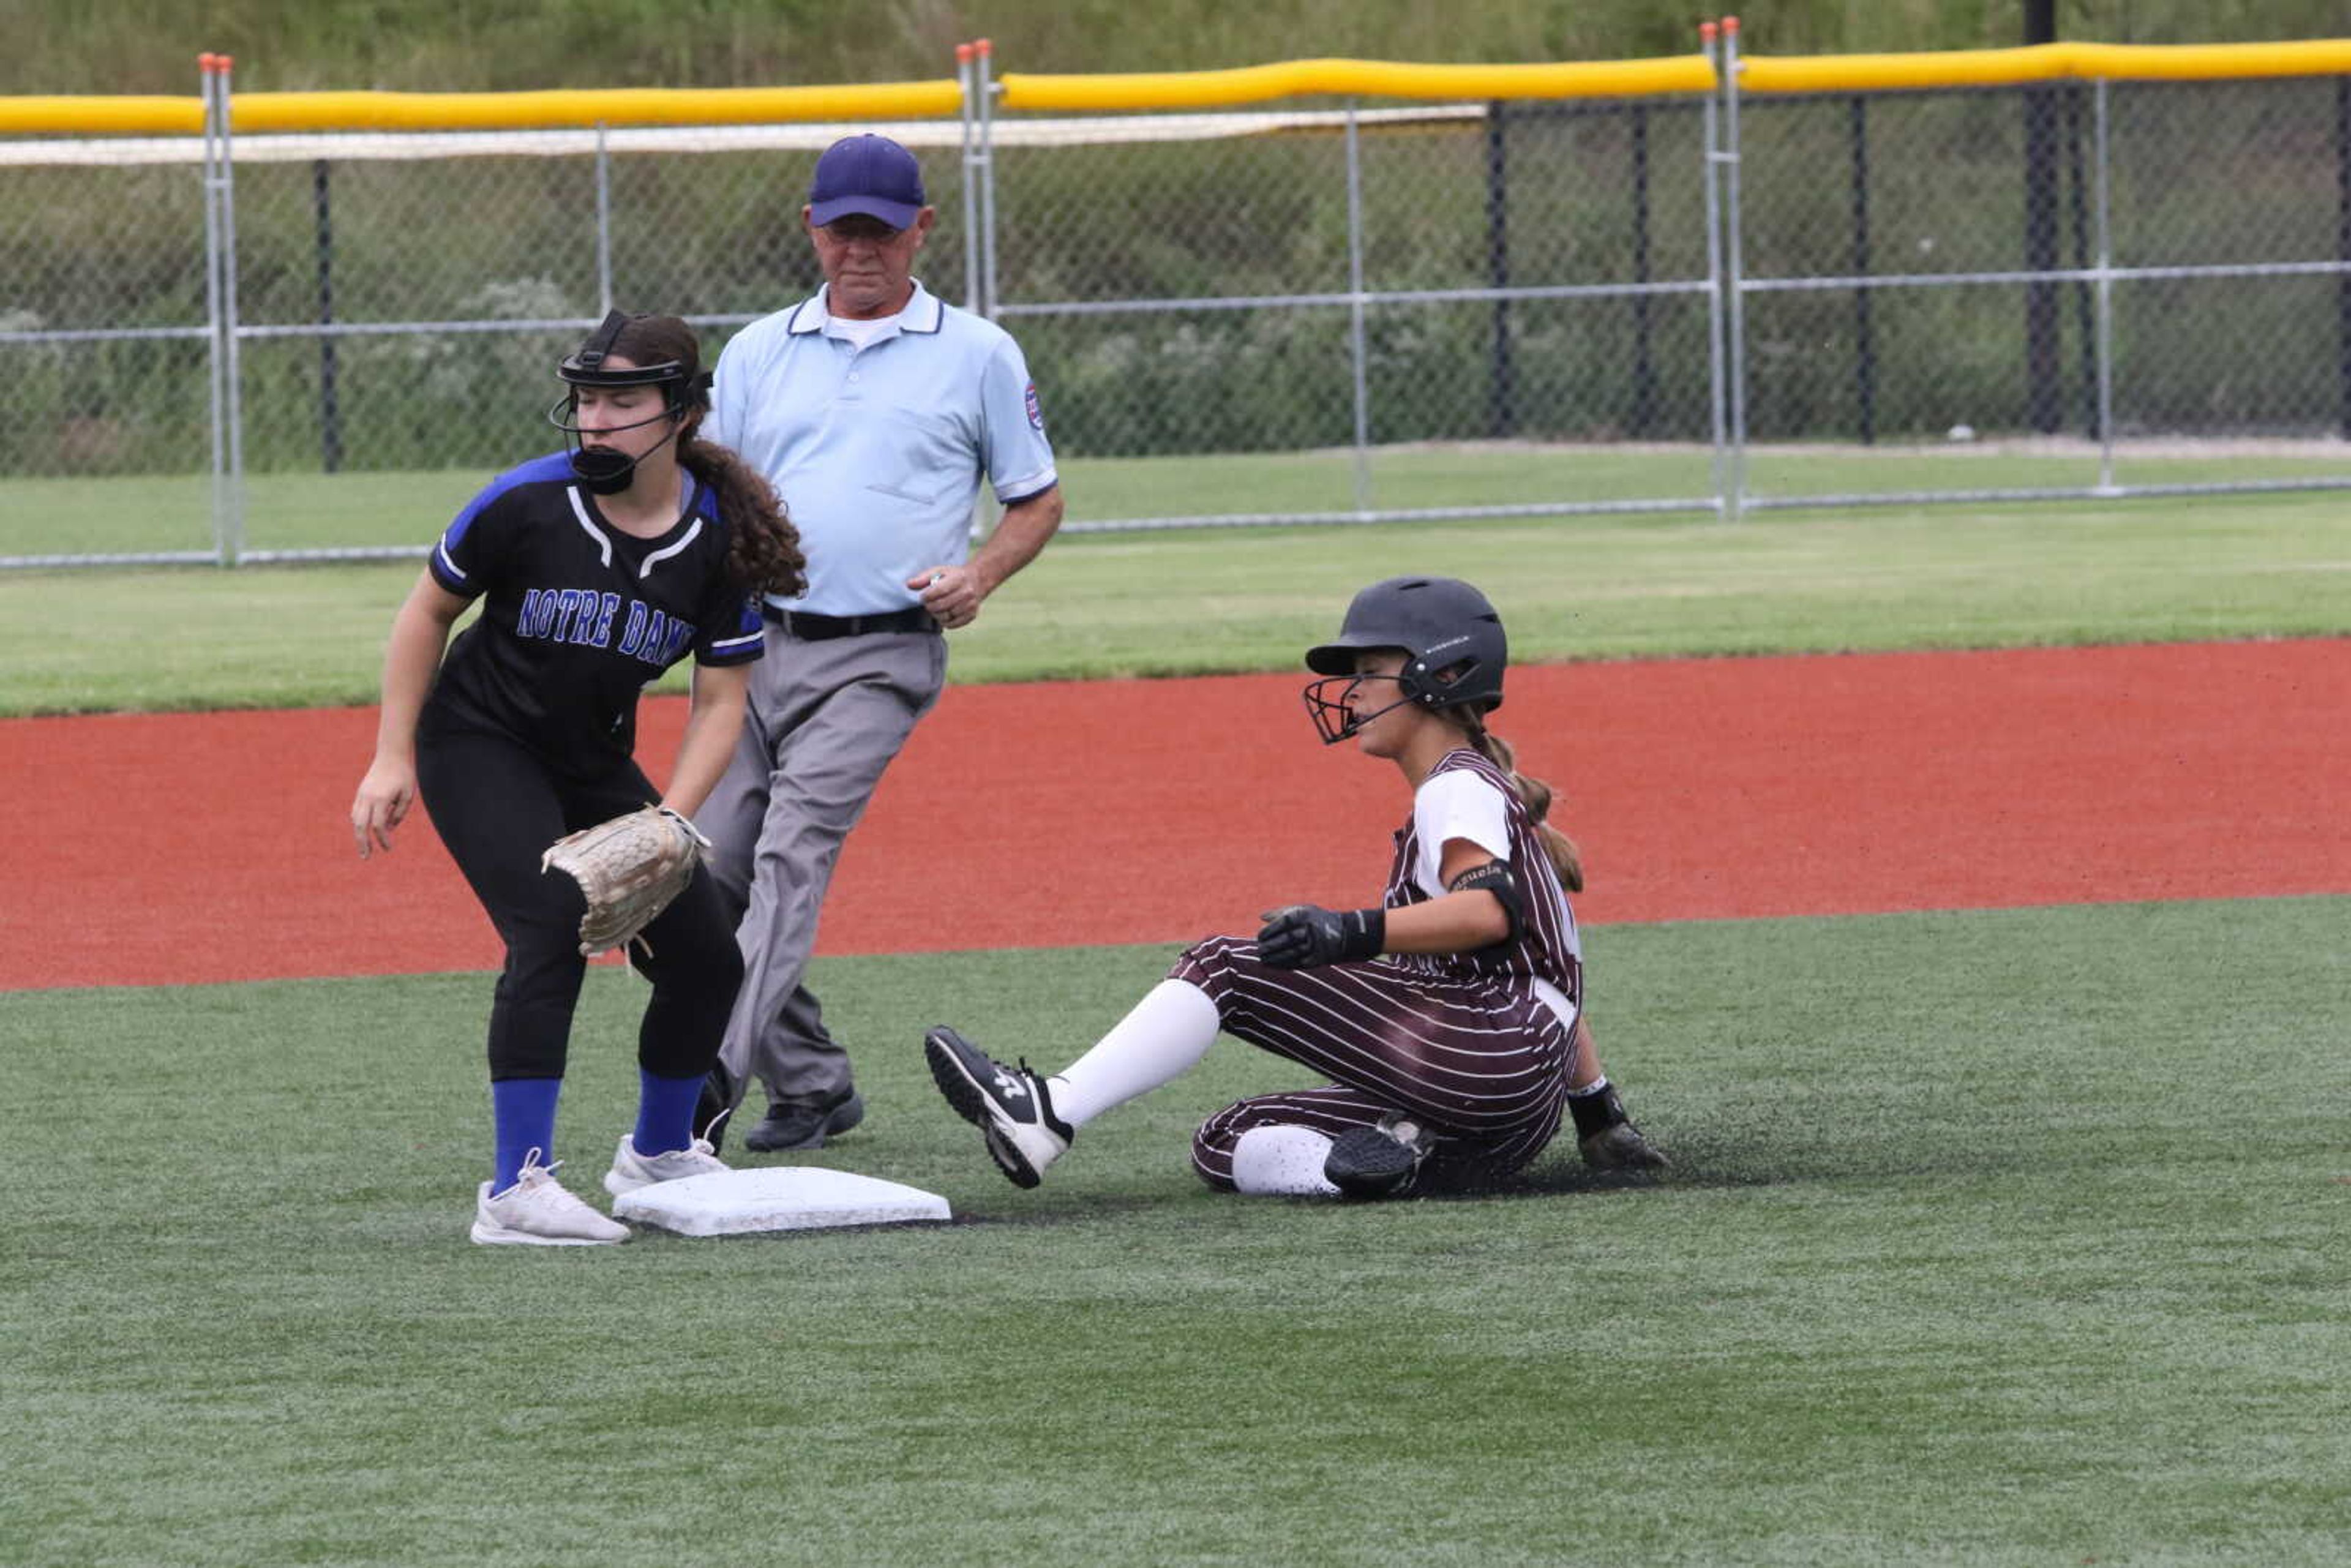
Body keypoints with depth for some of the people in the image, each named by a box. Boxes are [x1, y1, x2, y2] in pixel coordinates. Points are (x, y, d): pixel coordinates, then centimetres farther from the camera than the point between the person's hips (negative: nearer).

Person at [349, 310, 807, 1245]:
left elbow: (720, 701, -8)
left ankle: (659, 1154, 28)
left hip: (598, 765, 5)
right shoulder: (527, 503, -20)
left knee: (706, 954, 2)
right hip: (481, 747, -5)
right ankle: (516, 1190, -26)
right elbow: (429, 610, -6)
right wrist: (393, 758, -8)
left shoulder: (720, 539, -12)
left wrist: (666, 822, -22)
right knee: (553, 925, -26)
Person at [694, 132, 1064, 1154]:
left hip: (877, 657, -4)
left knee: (793, 850, -21)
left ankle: (717, 1071, -31)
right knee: (713, 869, -1)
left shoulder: (978, 355, 7)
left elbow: (1039, 500, 11)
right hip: (751, 642, 5)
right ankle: (810, 1087, 12)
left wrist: (981, 575, -9)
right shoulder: (758, 353, 15)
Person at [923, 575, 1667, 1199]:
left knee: (1226, 969, -12)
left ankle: (1049, 1114, -26)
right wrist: (1598, 1114, 30)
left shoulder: (1460, 790, -1)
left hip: (1488, 1050, -10)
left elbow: (1489, 912, -24)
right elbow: (1551, 967, 31)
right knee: (1227, 1145, 5)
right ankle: (1388, 1161, -20)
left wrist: (1355, 933, -38)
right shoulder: (1488, 790, 31)